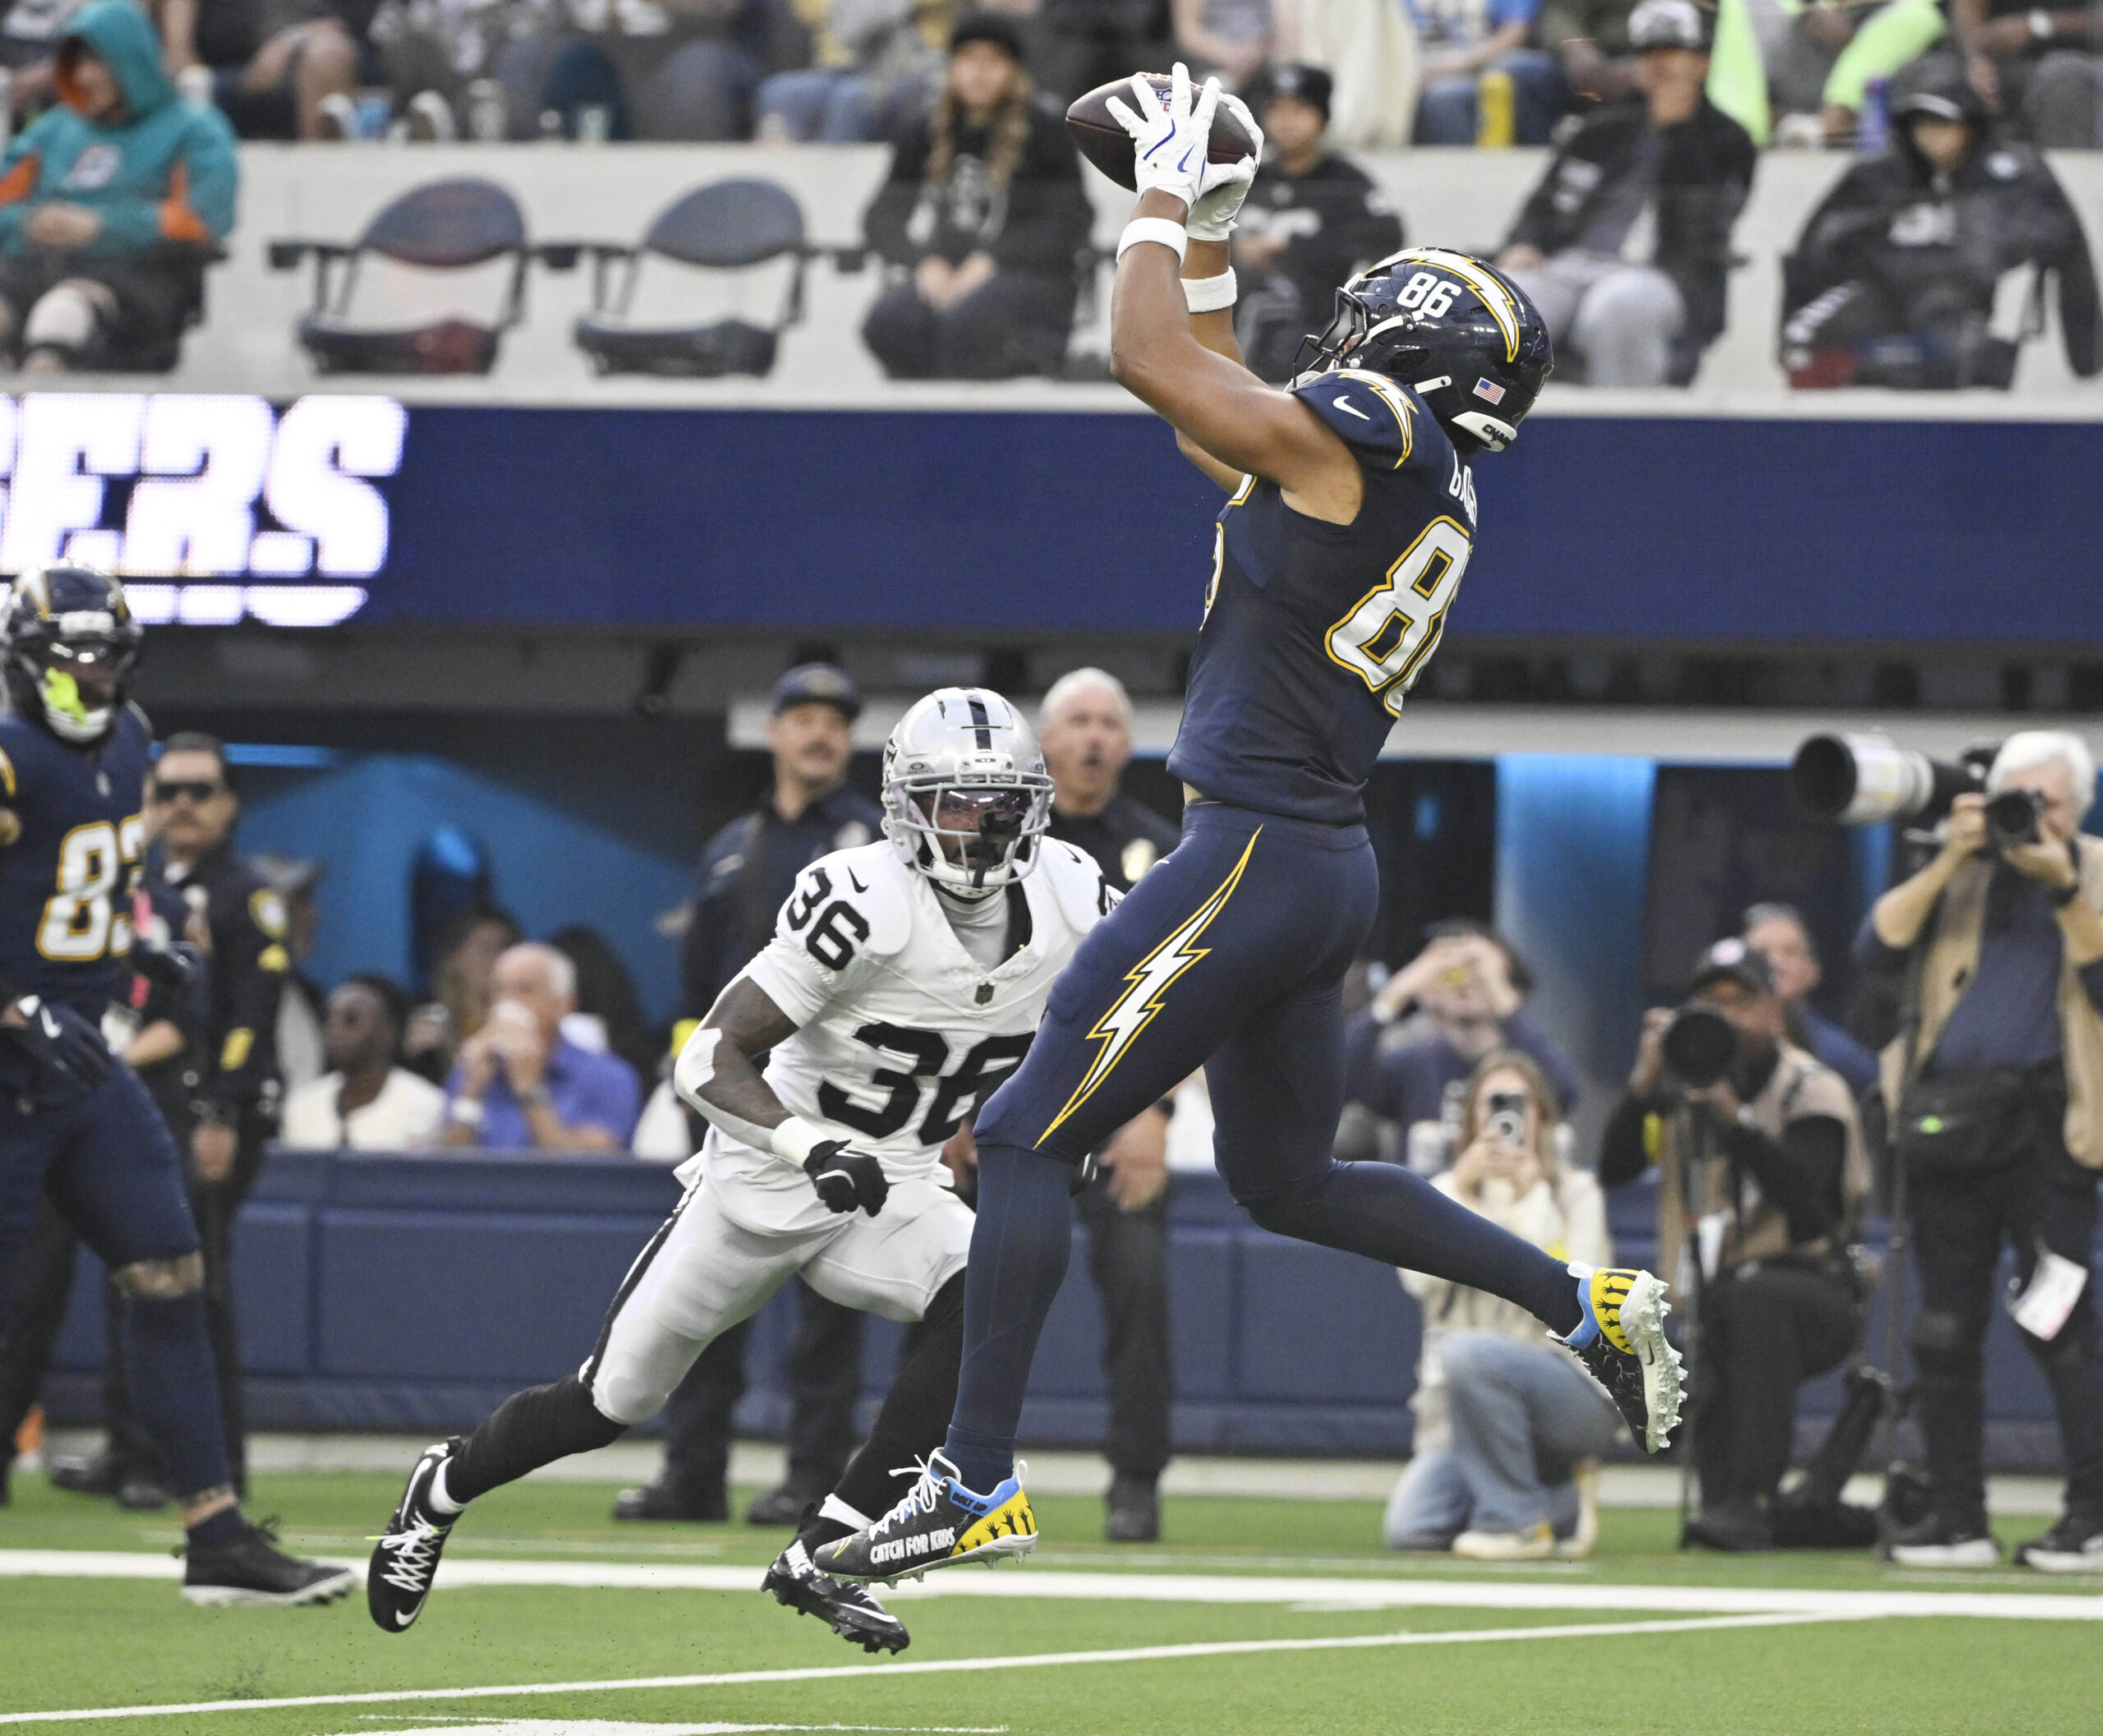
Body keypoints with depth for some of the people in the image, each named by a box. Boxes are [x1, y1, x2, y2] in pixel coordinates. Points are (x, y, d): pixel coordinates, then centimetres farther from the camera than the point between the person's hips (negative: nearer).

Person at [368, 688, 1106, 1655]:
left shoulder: (1069, 900, -10)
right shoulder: (861, 902, -27)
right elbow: (714, 1061, -27)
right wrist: (813, 1149, -41)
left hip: (894, 1188, 4)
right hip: (766, 1178, -4)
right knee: (610, 1403, 5)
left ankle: (823, 1556, -19)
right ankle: (443, 1491, 38)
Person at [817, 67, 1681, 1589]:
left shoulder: (1371, 434, -13)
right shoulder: (1432, 489, 14)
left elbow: (1149, 360, -13)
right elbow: (1223, 436, 29)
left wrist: (1164, 208, 2)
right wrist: (1208, 245, 28)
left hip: (1255, 862, -9)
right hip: (1327, 871, 9)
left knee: (1027, 1139, -5)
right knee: (1289, 1181, 24)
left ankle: (978, 1489, -4)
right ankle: (1592, 1306, 22)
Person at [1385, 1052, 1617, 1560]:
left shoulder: (1575, 1194, 4)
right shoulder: (1445, 1191, 13)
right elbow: (1421, 1279, -5)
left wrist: (1531, 1199, -14)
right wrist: (1462, 1189, -10)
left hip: (1573, 1389, -4)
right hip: (1459, 1415, 4)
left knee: (1467, 1352, -37)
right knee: (1409, 1529, -18)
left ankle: (1517, 1521, -22)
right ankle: (1562, 1504, 9)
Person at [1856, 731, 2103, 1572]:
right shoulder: (1958, 873, 14)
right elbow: (1876, 949, 1)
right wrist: (1949, 862, -7)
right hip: (1947, 1120, 3)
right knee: (1943, 1333, 4)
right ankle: (1955, 1518, 12)